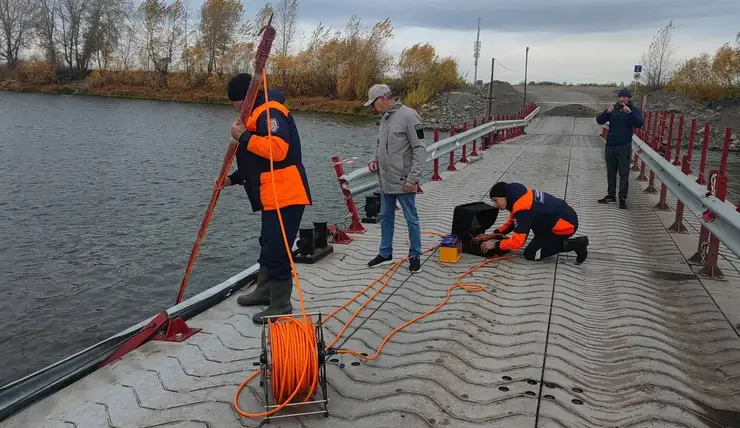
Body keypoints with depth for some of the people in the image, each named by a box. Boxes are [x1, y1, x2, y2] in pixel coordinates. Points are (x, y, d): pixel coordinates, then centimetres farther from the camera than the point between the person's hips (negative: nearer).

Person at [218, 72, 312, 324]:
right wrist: (233, 179, 17)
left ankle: (281, 306, 5)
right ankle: (264, 291, 38)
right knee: (268, 246, 22)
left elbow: (278, 149, -29)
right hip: (273, 197, 11)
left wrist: (244, 137, -19)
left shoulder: (269, 112, -13)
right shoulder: (257, 116, 21)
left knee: (277, 251, -6)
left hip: (285, 196, -11)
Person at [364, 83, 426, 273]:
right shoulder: (385, 117, 11)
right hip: (386, 181, 9)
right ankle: (385, 253, 30)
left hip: (403, 183, -8)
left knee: (411, 220, 4)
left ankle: (415, 256, 17)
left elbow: (420, 149, -18)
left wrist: (412, 178, -21)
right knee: (386, 217, 17)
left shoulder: (408, 116, -16)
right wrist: (375, 159, 4)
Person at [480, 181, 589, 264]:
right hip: (564, 215, 10)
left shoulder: (522, 208, -26)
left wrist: (496, 244, -14)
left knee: (530, 254, -4)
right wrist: (496, 233, 7)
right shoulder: (519, 195, 3)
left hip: (565, 225, -10)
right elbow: (512, 221, 19)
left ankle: (574, 244, -8)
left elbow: (517, 242, -25)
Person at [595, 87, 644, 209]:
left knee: (624, 174, -1)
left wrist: (630, 113, -32)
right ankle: (611, 195, 23)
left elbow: (640, 124, -18)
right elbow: (599, 121, -1)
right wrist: (607, 112, -20)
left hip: (624, 147, -4)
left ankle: (622, 198, 4)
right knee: (611, 172, 12)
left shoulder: (634, 109, -2)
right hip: (610, 145, 4)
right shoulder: (613, 108, 6)